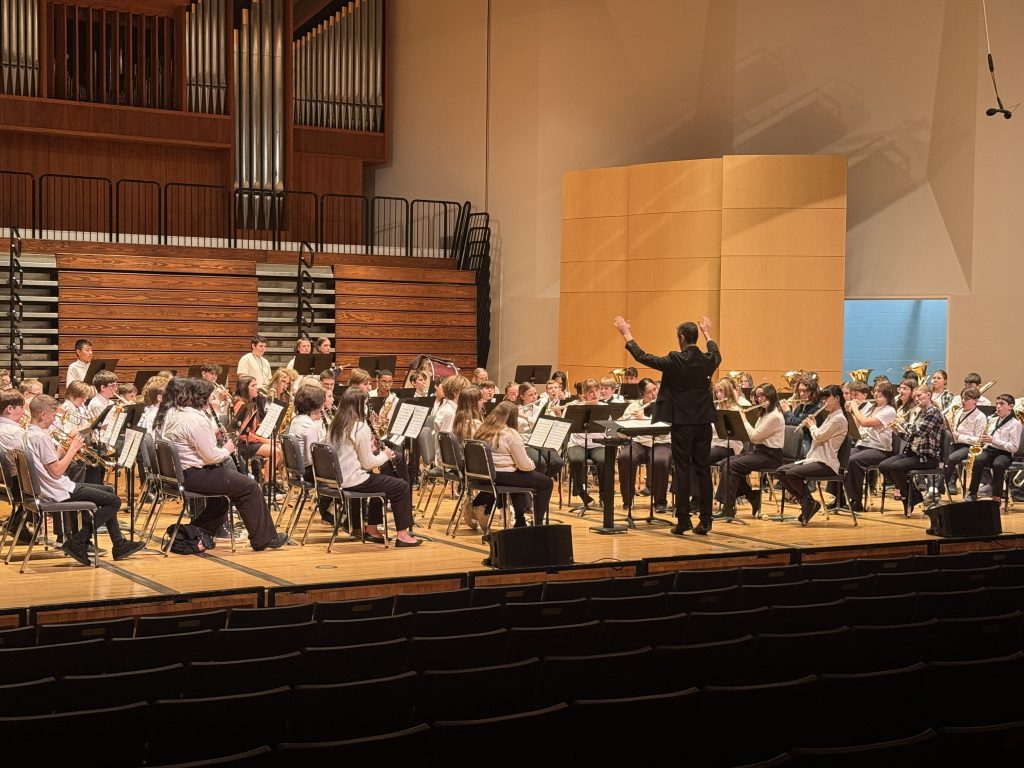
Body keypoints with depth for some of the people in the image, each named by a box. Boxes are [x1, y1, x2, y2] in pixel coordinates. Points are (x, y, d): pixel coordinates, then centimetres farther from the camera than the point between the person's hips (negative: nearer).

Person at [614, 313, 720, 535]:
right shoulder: (707, 360, 1)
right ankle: (705, 521, 6)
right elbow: (717, 355, 28)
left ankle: (683, 520, -2)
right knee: (703, 469, 6)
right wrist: (707, 333, 43)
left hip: (682, 423, -4)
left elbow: (642, 357, -5)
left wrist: (626, 333, 8)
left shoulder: (675, 361, -14)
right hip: (703, 423, 4)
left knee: (682, 469, -1)